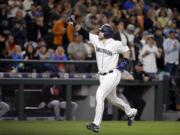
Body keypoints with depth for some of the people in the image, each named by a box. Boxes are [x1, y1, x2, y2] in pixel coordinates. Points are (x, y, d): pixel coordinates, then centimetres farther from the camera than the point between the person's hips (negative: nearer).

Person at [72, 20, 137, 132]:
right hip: (102, 76, 7)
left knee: (100, 95, -20)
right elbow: (83, 32, -4)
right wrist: (75, 23, -17)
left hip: (112, 75, -7)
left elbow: (126, 50, 4)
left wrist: (125, 62, -10)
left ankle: (96, 124, -22)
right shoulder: (96, 40, 2)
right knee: (112, 99, 21)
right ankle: (130, 112, 45)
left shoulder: (116, 44, -11)